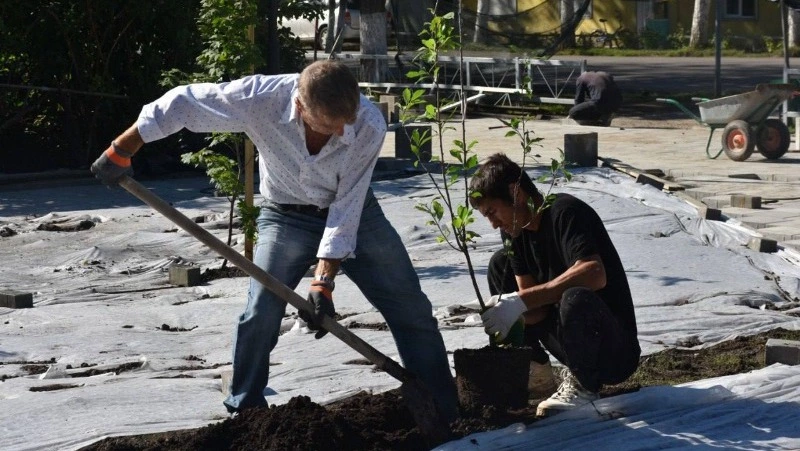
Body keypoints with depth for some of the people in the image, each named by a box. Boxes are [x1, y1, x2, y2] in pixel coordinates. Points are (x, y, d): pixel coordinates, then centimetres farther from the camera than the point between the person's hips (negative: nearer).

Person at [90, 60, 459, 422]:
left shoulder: (370, 126, -31)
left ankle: (447, 420, 8)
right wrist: (121, 153, -12)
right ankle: (243, 413, 4)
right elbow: (181, 103, -20)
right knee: (260, 314, -16)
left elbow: (346, 209, -25)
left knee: (412, 311, -3)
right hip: (287, 216, 0)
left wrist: (323, 282, -28)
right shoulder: (260, 98, -33)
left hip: (353, 213, 1)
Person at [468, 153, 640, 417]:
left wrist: (521, 301, -37)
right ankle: (535, 367, 11)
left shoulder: (565, 212, -19)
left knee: (575, 299, -39)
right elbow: (537, 308, 0)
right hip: (570, 344, 8)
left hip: (615, 351, -8)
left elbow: (595, 274, -38)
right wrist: (505, 309, -22)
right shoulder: (516, 231, 5)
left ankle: (583, 385, -11)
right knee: (501, 264, 6)